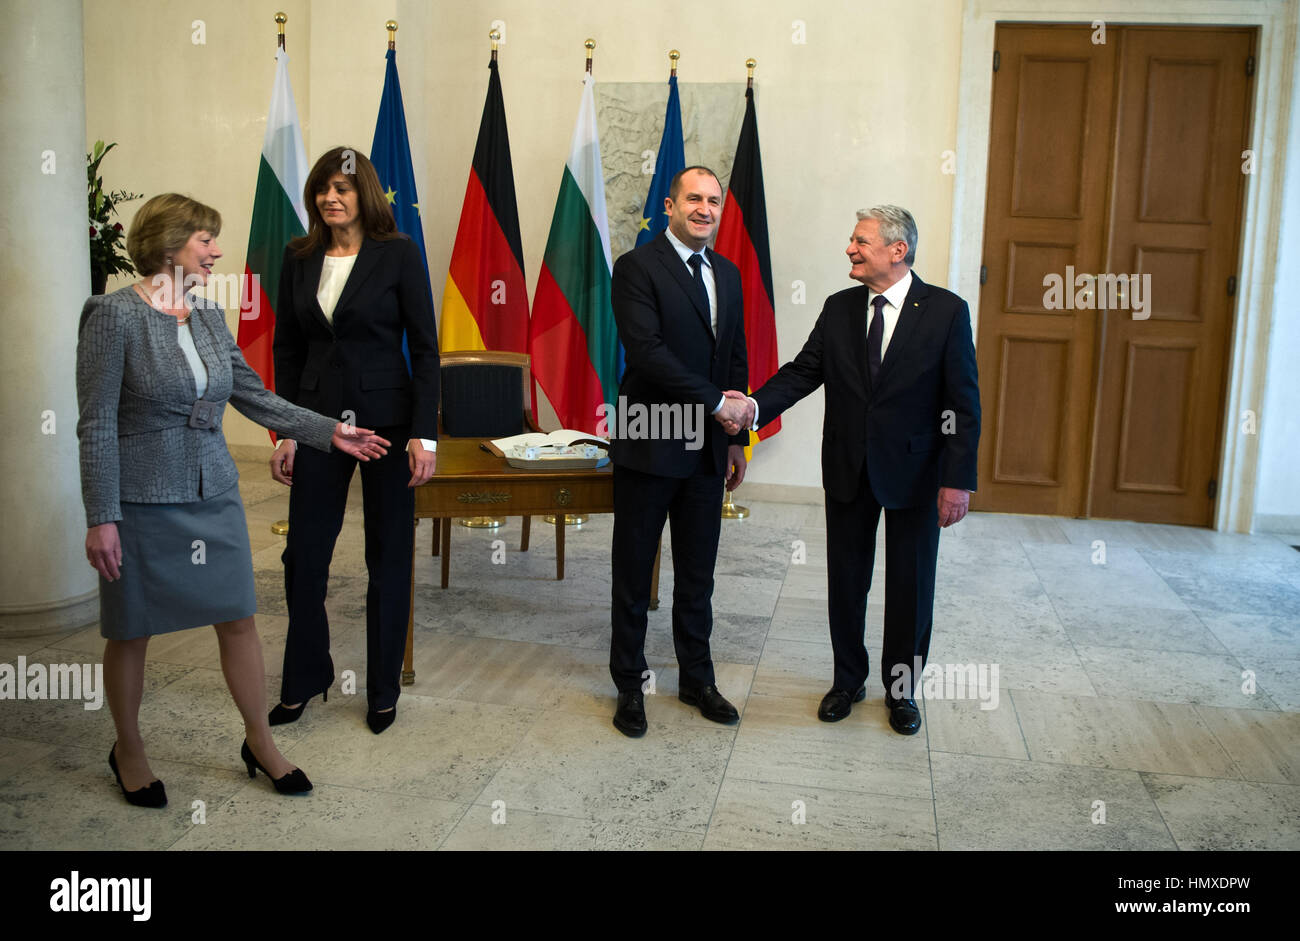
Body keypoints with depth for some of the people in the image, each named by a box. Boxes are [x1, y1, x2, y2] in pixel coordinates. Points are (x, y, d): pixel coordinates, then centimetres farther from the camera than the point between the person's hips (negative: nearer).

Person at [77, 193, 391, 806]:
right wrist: (101, 518, -16)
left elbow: (254, 397, 11)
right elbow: (96, 424, -13)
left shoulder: (208, 315, 7)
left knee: (238, 618, 9)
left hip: (214, 495, 6)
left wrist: (328, 431, 7)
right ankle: (128, 751, 32)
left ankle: (260, 743, 26)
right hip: (142, 501, -5)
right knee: (131, 632, 10)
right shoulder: (114, 316, -12)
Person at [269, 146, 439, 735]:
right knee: (303, 554, 6)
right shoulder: (299, 258, 6)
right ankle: (304, 680, 26)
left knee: (388, 559, 6)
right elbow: (287, 349, 9)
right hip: (320, 420, 3)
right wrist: (286, 431, 4)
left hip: (386, 418, -3)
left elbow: (424, 348, -6)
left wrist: (424, 433, -13)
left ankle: (383, 690, 22)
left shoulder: (399, 254, -5)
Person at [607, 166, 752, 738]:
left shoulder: (728, 274, 12)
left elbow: (736, 358, 16)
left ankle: (697, 679, 30)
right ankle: (630, 685, 23)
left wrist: (736, 439, 13)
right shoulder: (637, 268, -9)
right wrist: (717, 401, -20)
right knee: (633, 573, 8)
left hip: (707, 451, 6)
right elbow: (646, 351, -20)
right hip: (649, 449, -6)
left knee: (697, 574, 15)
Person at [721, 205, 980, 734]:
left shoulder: (946, 311, -8)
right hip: (848, 469, 3)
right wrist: (755, 405, -20)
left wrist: (958, 480, -14)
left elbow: (963, 404, -9)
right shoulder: (839, 309, 3)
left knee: (910, 584, 9)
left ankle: (902, 689, 28)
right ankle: (848, 680, 32)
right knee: (845, 579, 13)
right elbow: (803, 371, -1)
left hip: (915, 471, -3)